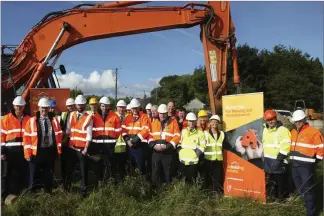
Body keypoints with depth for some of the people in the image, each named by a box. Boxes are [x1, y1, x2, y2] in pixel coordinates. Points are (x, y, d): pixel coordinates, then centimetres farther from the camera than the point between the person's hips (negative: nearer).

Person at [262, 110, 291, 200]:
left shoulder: (283, 130, -14)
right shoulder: (265, 130, 12)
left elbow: (285, 147, -21)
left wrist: (278, 160, -23)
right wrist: (264, 157, 20)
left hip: (279, 161, -8)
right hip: (268, 160, 8)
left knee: (280, 179, 2)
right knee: (270, 179, 18)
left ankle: (280, 197, 18)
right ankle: (272, 195, 34)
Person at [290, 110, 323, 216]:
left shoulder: (313, 132, -11)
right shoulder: (293, 132, 12)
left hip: (306, 166, -7)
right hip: (294, 165, 7)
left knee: (308, 190, -2)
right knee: (300, 188, 17)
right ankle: (309, 204, 35)